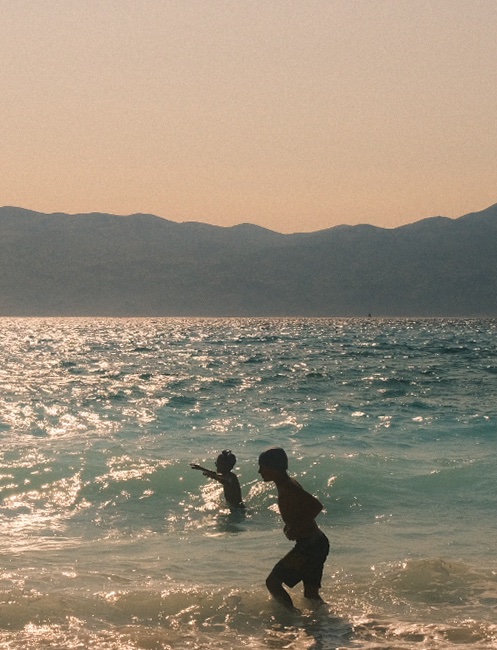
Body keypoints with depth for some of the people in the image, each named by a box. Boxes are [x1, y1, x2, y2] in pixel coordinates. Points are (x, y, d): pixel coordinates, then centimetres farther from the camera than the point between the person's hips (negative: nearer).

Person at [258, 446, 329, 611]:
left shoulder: (287, 488, -17)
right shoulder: (286, 485, 13)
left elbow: (317, 506, -26)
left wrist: (297, 528, -21)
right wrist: (291, 525, 10)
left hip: (309, 546, -10)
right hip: (318, 543, 10)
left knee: (273, 581, -4)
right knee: (311, 593, 17)